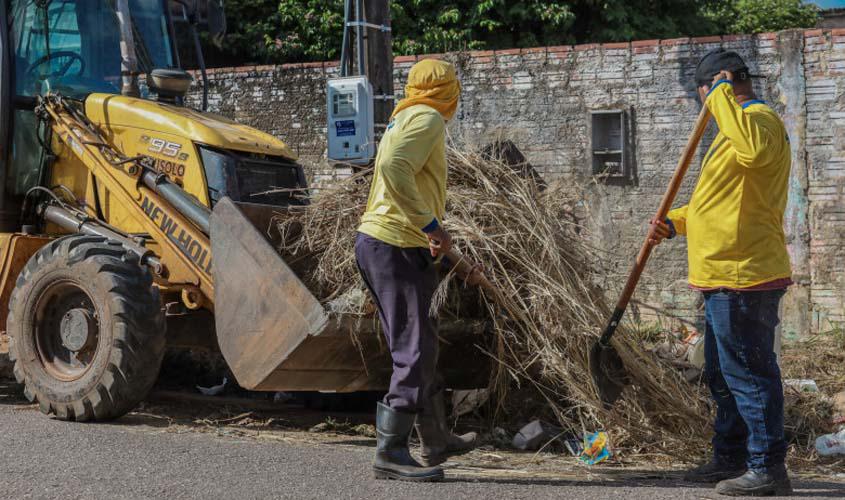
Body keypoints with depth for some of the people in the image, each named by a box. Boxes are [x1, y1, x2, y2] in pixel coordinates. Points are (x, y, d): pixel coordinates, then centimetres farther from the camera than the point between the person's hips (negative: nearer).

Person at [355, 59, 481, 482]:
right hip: (396, 248, -10)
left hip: (378, 243, 10)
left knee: (419, 347, 18)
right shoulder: (427, 119, -9)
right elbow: (393, 168, -25)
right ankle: (390, 454, -7)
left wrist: (449, 255, 25)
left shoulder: (406, 119, 22)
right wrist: (430, 225, -23)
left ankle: (436, 442, 29)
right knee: (415, 351, -8)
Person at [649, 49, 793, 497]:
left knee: (748, 372, -8)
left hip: (743, 276, -11)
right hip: (726, 275, 11)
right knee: (723, 374, 17)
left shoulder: (759, 119, -11)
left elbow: (754, 150, -37)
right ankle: (730, 459, 27)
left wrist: (720, 94, -26)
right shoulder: (737, 126, 23)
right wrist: (675, 223, 15)